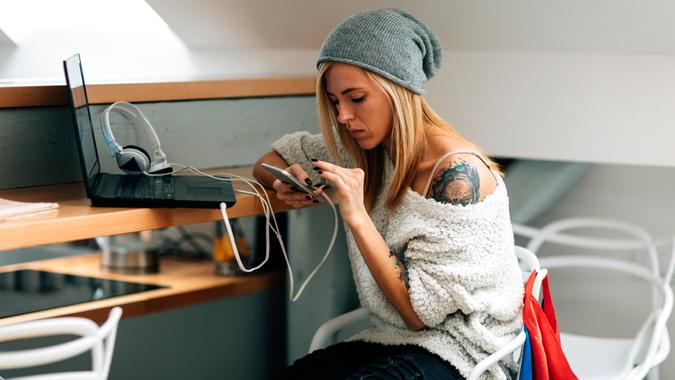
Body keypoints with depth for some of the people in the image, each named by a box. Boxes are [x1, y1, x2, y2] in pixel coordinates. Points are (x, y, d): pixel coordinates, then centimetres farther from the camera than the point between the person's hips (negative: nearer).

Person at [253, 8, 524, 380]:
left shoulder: (456, 172, -19)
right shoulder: (366, 151, 2)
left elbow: (419, 310, -18)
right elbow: (270, 161, 19)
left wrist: (357, 216, -24)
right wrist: (290, 183, -6)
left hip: (461, 348, -6)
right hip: (393, 338, 6)